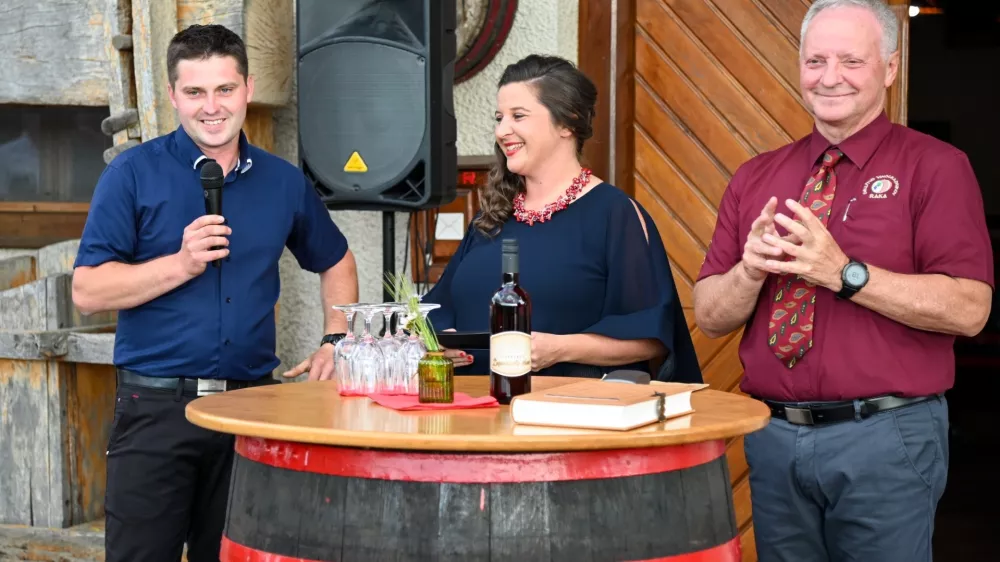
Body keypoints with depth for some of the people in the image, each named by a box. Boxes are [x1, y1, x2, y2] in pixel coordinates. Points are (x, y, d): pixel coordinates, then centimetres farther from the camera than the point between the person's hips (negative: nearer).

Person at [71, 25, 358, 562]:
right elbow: (88, 291, -8)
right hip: (156, 406, -3)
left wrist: (335, 342, 11)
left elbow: (335, 261, 24)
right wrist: (183, 264, -18)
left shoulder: (283, 181, 9)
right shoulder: (133, 174, -3)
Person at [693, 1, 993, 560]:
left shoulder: (935, 167, -4)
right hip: (773, 435, 4)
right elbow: (710, 316, 7)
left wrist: (844, 273, -21)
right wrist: (751, 270, -14)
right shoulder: (756, 177, 9)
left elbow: (968, 309, -14)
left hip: (885, 437, -4)